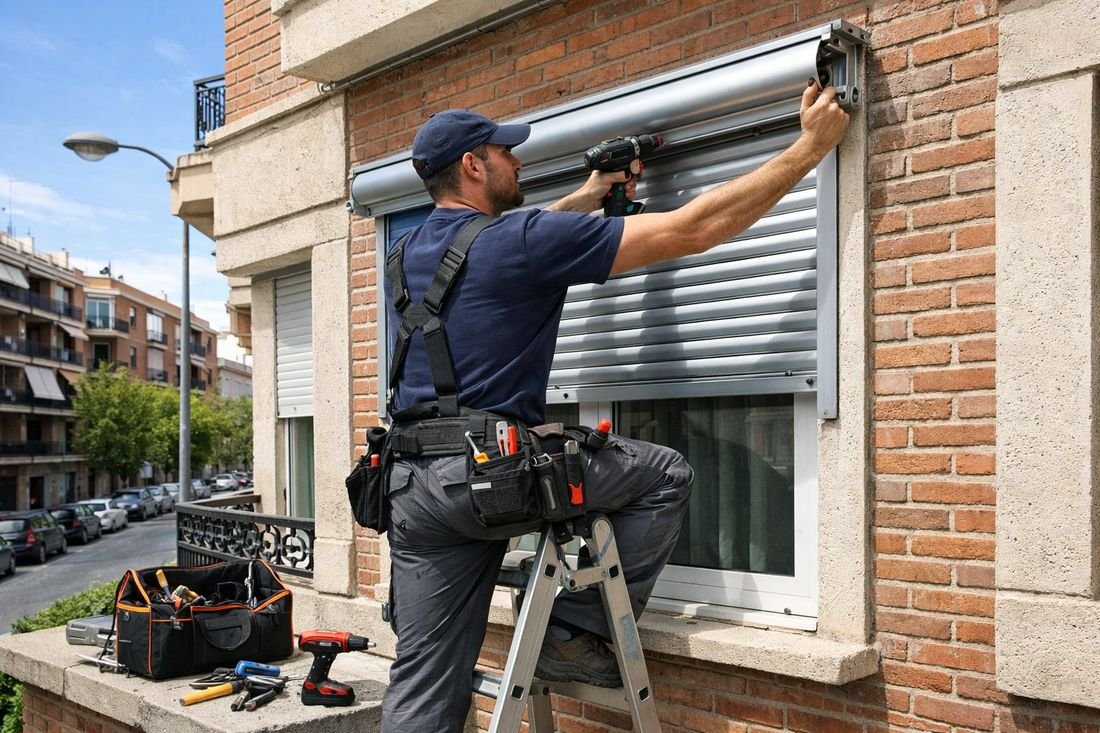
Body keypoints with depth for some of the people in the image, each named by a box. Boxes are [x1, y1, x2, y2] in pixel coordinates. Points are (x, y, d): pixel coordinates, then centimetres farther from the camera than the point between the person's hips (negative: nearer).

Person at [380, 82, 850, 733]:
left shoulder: (409, 254, 15)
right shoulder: (528, 238, -7)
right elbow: (695, 230, -6)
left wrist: (588, 197, 44)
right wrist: (812, 146, 3)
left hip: (411, 484, 8)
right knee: (666, 475, 10)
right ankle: (578, 632, 12)